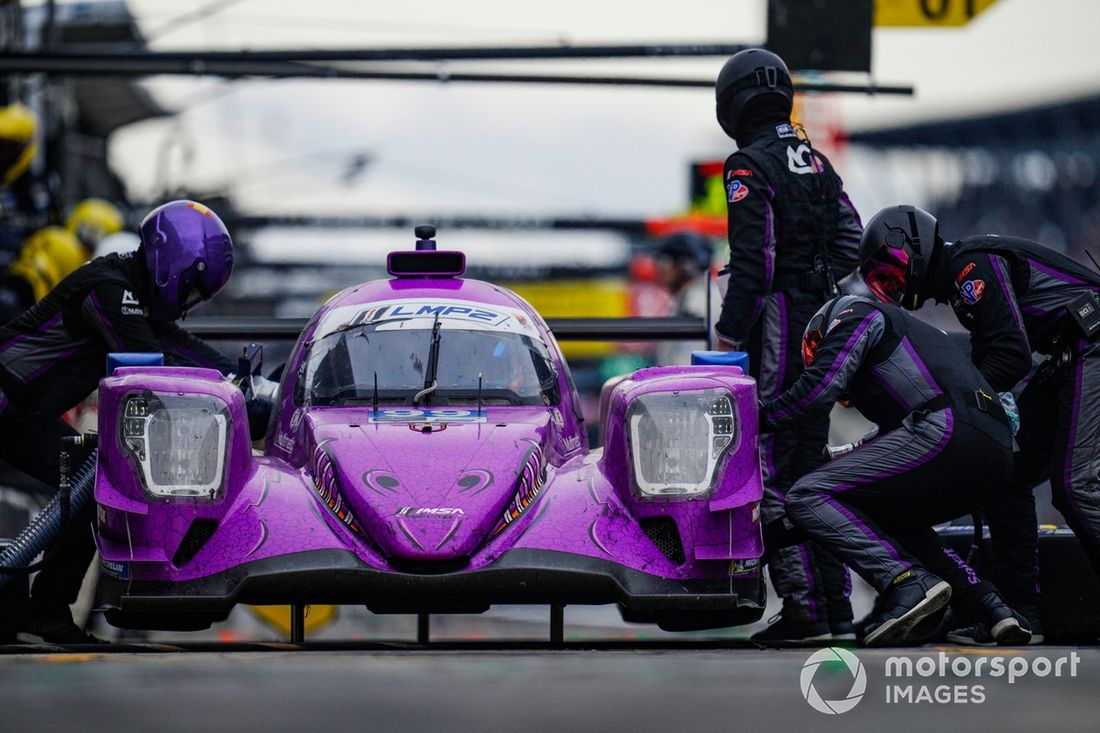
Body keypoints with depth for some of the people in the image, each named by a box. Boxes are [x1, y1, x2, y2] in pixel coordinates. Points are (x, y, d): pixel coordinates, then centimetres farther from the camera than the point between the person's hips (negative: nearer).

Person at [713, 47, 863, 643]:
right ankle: (836, 601, 14)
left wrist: (729, 333, -11)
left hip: (776, 330, -8)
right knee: (811, 463, 15)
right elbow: (852, 243, 14)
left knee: (772, 469, -9)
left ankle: (802, 603, -16)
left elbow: (752, 259, -16)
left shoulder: (749, 166, -9)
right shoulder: (817, 163, 16)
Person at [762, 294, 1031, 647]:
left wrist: (761, 418, 13)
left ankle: (909, 582, -25)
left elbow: (818, 388, 0)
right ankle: (994, 610, 15)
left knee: (808, 497, -8)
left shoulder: (854, 313, 14)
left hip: (943, 431, -9)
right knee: (893, 520, 33)